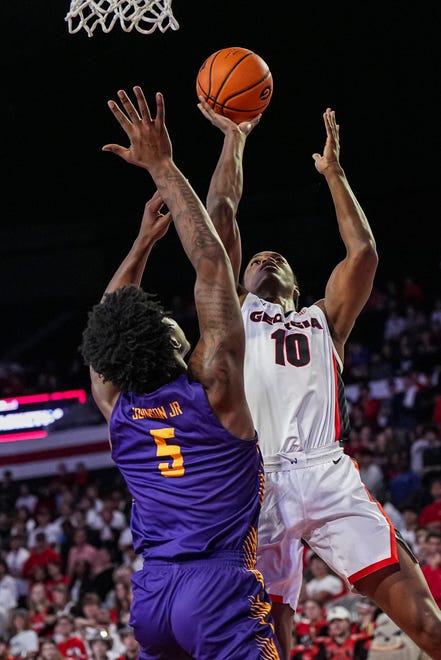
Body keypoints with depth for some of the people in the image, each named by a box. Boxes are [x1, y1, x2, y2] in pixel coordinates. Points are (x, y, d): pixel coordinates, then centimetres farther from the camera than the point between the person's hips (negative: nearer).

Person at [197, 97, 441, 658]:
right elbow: (220, 218, 20)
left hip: (329, 478, 1)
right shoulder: (236, 316, 26)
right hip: (258, 481, -1)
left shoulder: (323, 320, 31)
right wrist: (234, 139, 26)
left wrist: (333, 171, 27)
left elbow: (363, 253, 21)